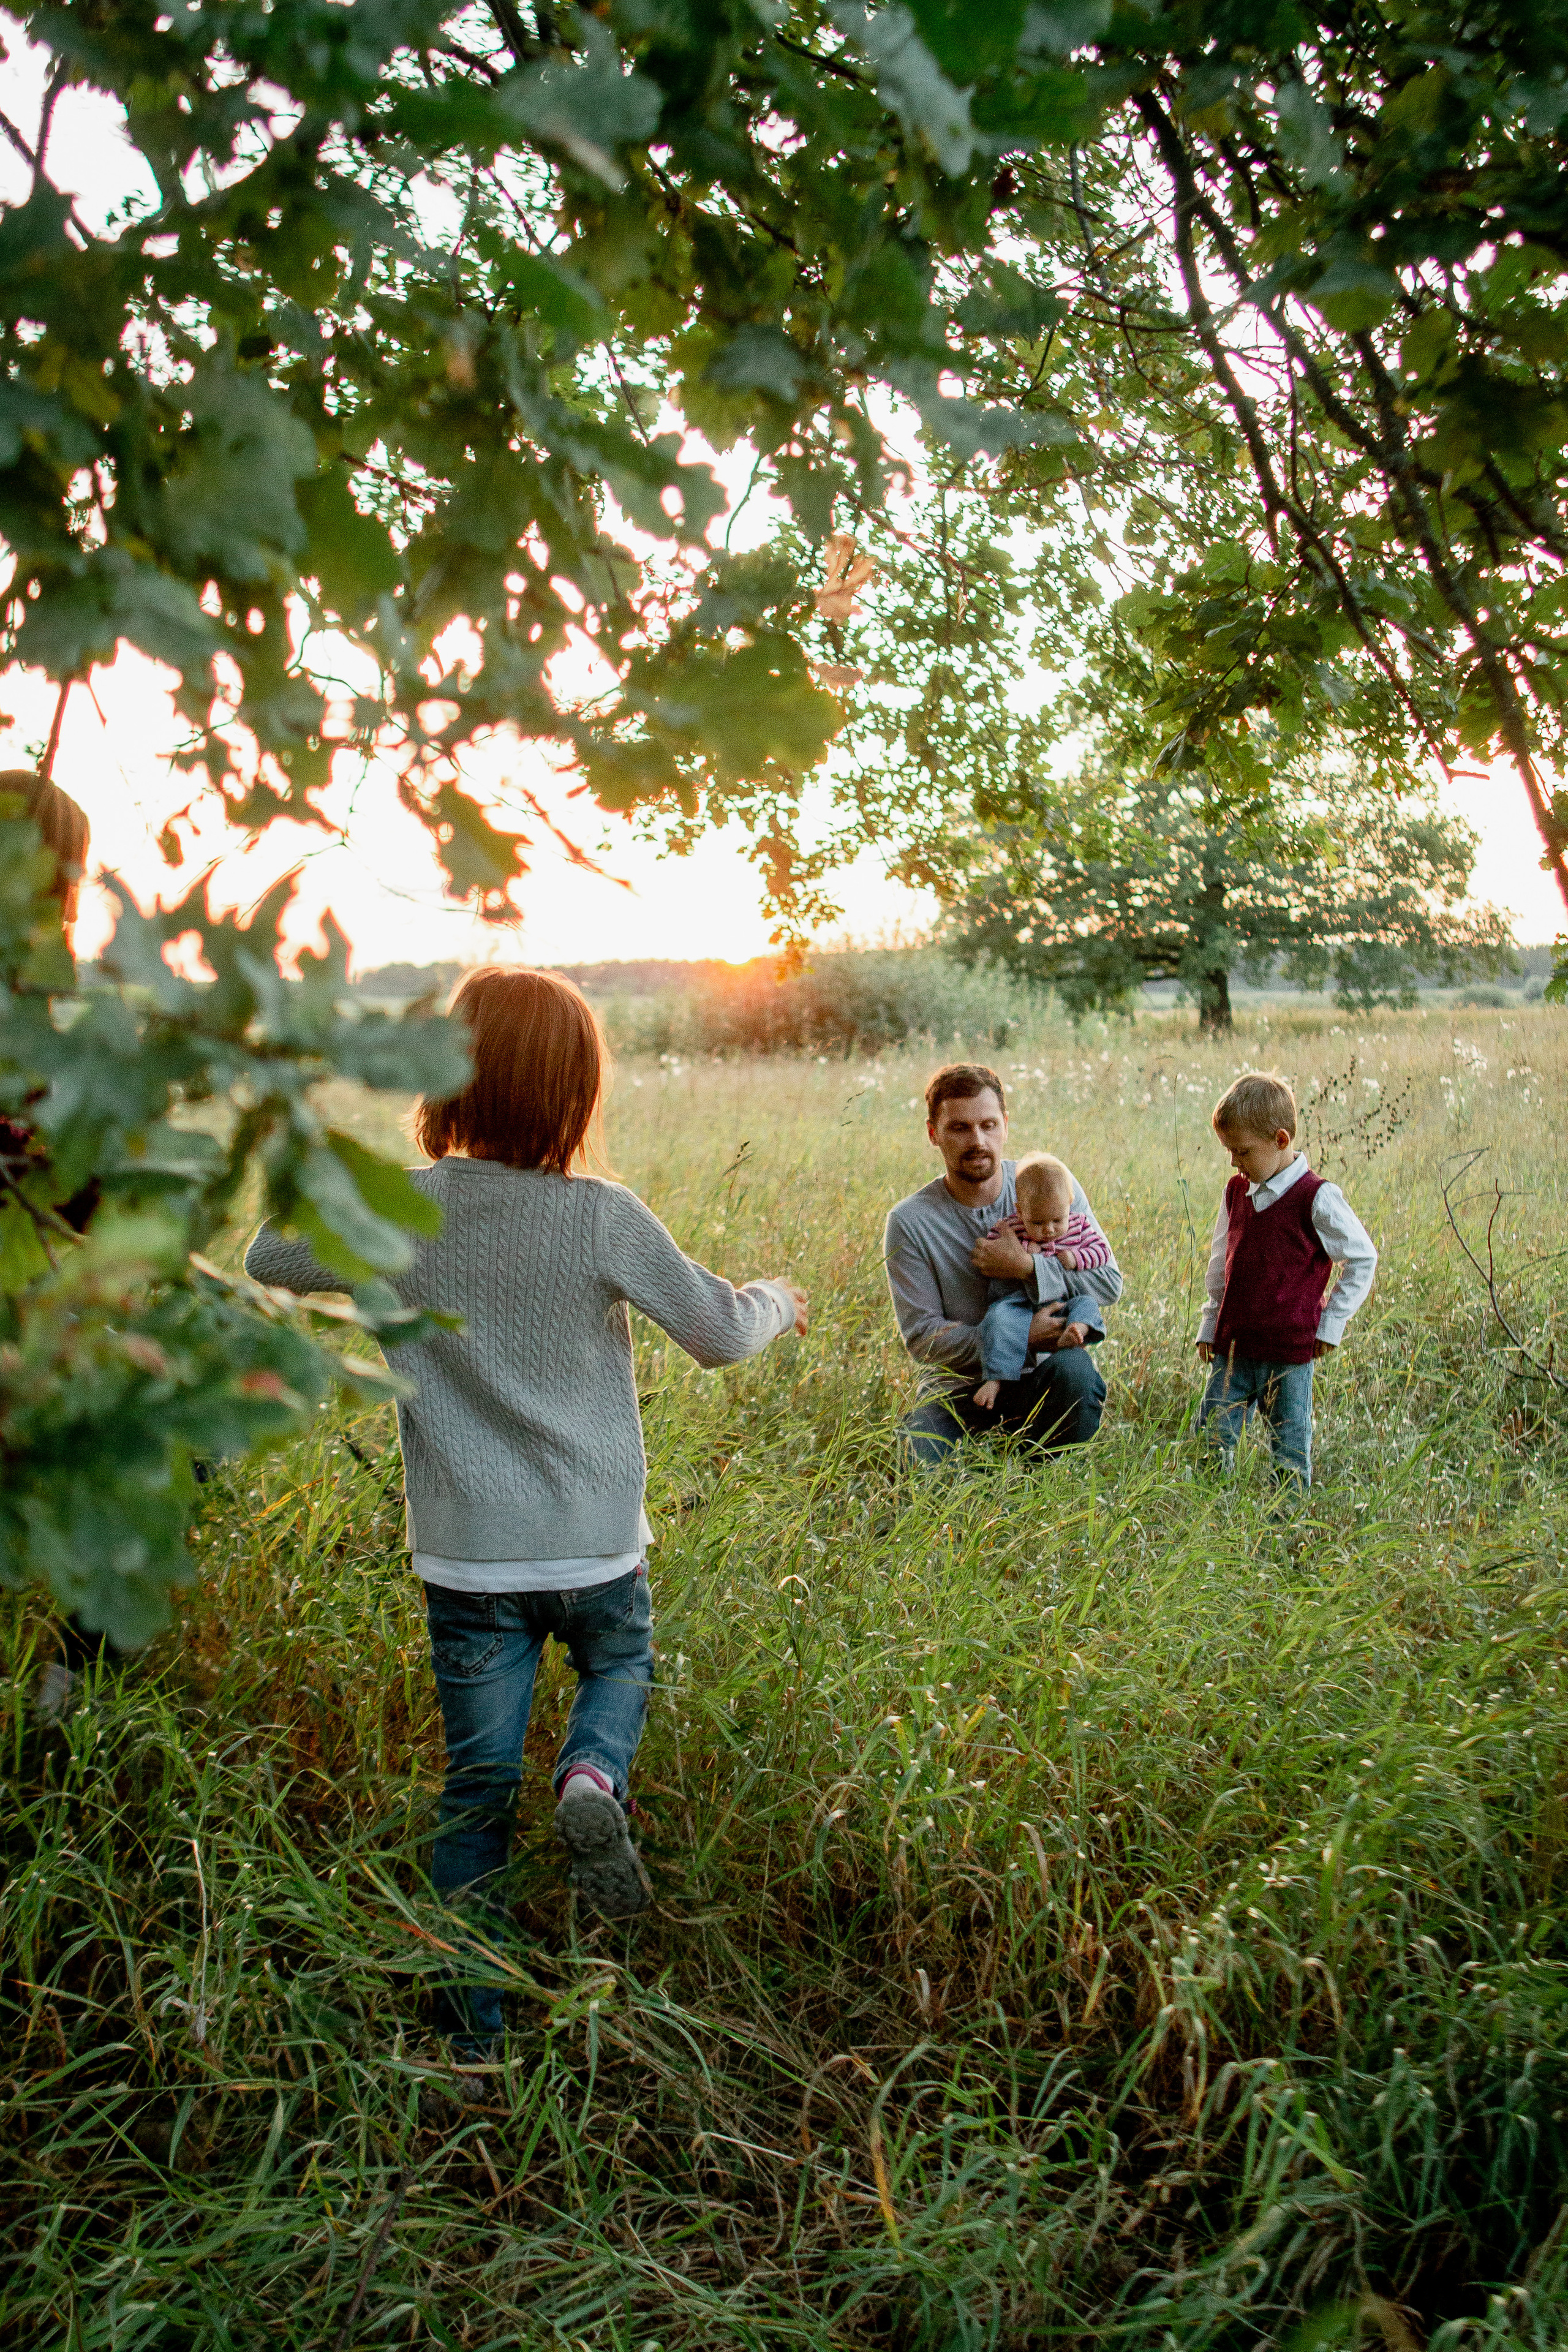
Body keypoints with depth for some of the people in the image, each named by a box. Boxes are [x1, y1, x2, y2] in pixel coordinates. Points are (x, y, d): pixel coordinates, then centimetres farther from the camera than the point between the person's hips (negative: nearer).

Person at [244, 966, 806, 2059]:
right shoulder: (603, 1217, -14)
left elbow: (268, 1256, 10)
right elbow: (719, 1331, -4)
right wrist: (778, 1300, 18)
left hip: (468, 1555, 1)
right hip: (595, 1545, -1)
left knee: (477, 1786, 13)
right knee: (622, 1666, 29)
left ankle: (480, 2023, 17)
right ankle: (593, 1776, -1)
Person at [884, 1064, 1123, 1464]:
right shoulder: (909, 1223, -9)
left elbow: (1109, 1284, -5)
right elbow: (922, 1336, -11)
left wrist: (1025, 1266, -20)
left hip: (1041, 1382, 1)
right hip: (957, 1389, -1)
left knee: (1073, 1370, -32)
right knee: (927, 1470, -27)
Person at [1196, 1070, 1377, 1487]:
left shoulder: (1316, 1198, -11)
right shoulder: (1237, 1192, 8)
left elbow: (1362, 1258, -3)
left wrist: (1331, 1323, -2)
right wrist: (1210, 1326, 16)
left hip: (1289, 1351, -5)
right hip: (1231, 1345, 5)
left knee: (1290, 1452, 5)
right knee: (1211, 1439, 5)